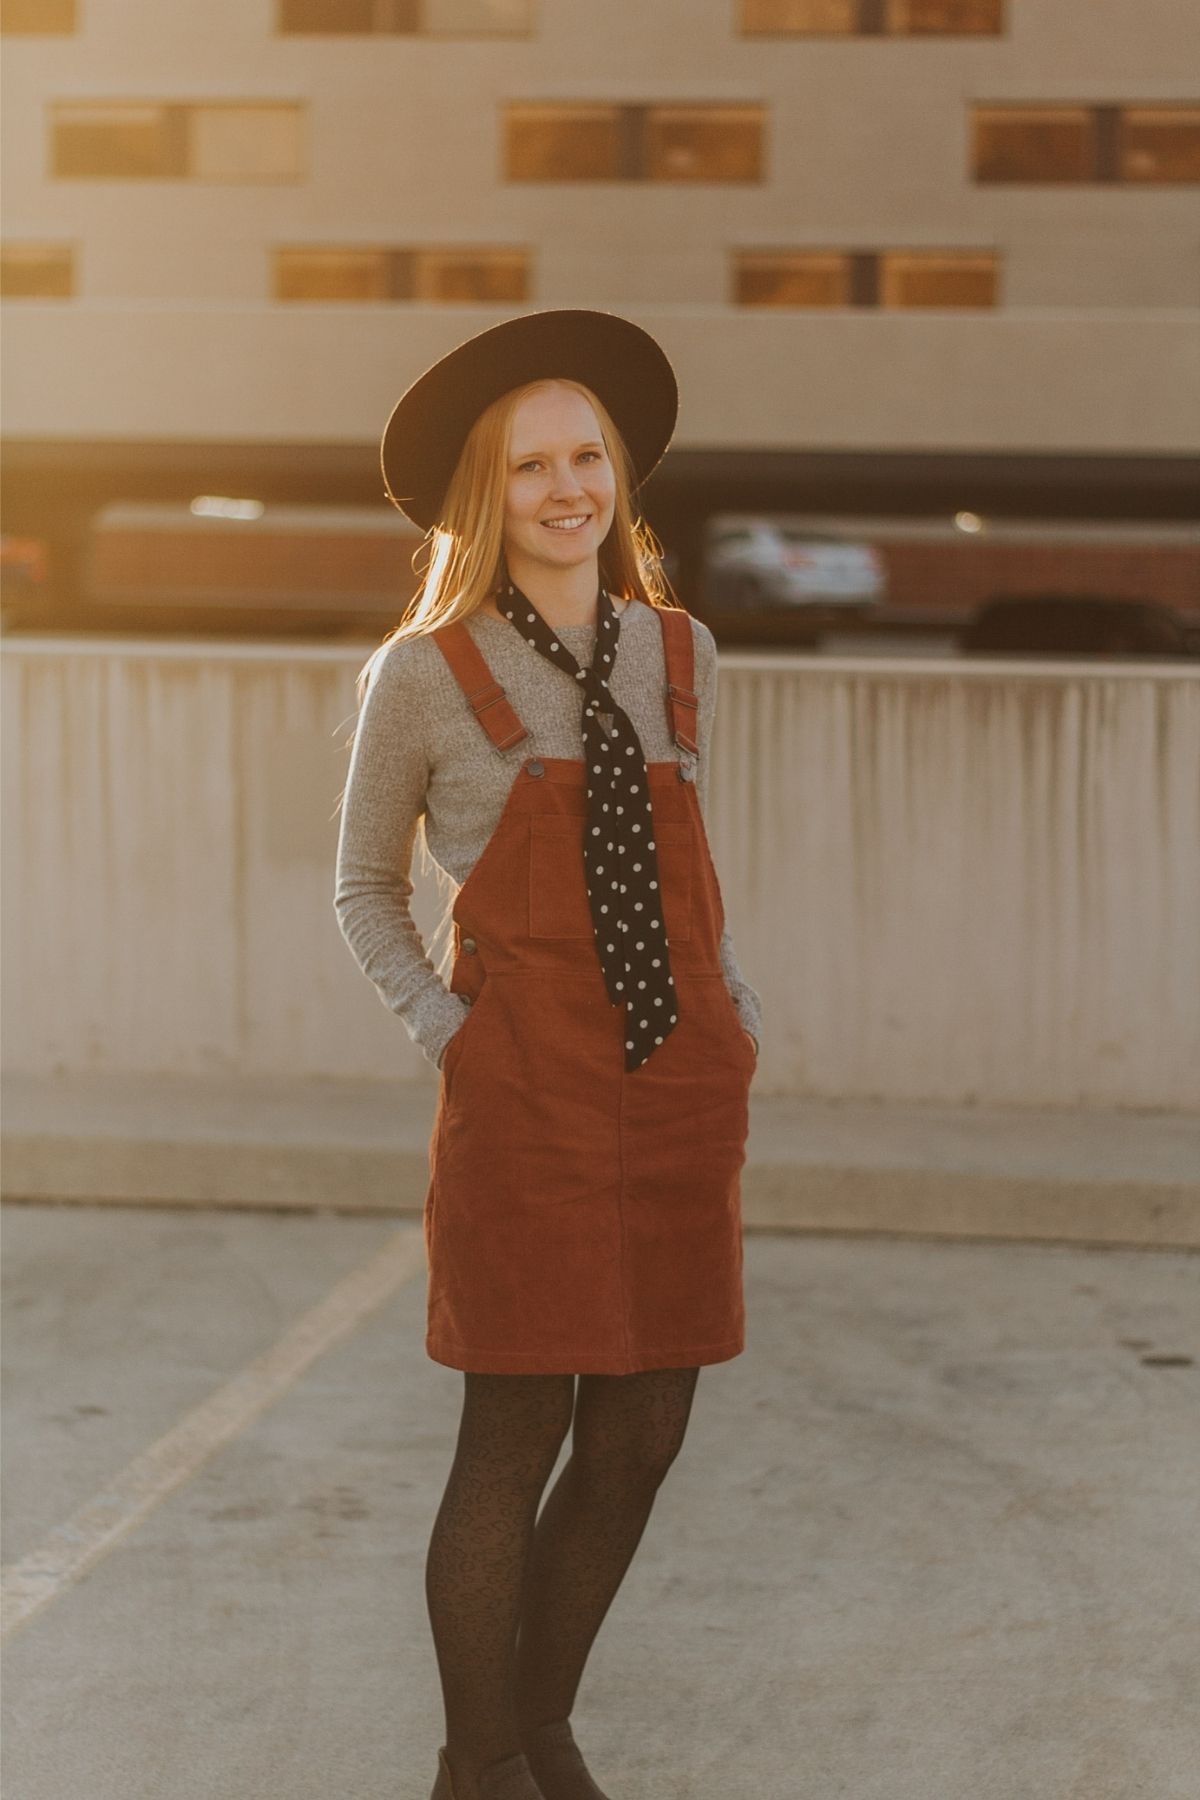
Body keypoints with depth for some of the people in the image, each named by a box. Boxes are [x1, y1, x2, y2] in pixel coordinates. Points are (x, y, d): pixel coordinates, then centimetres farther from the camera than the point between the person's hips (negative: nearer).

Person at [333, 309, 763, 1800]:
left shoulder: (678, 653, 10)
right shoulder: (425, 675, -2)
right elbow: (365, 890, 9)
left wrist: (741, 1018, 10)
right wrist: (449, 1035, -4)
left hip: (680, 1091, 5)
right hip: (524, 1099, -4)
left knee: (641, 1437, 8)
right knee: (516, 1438, -1)